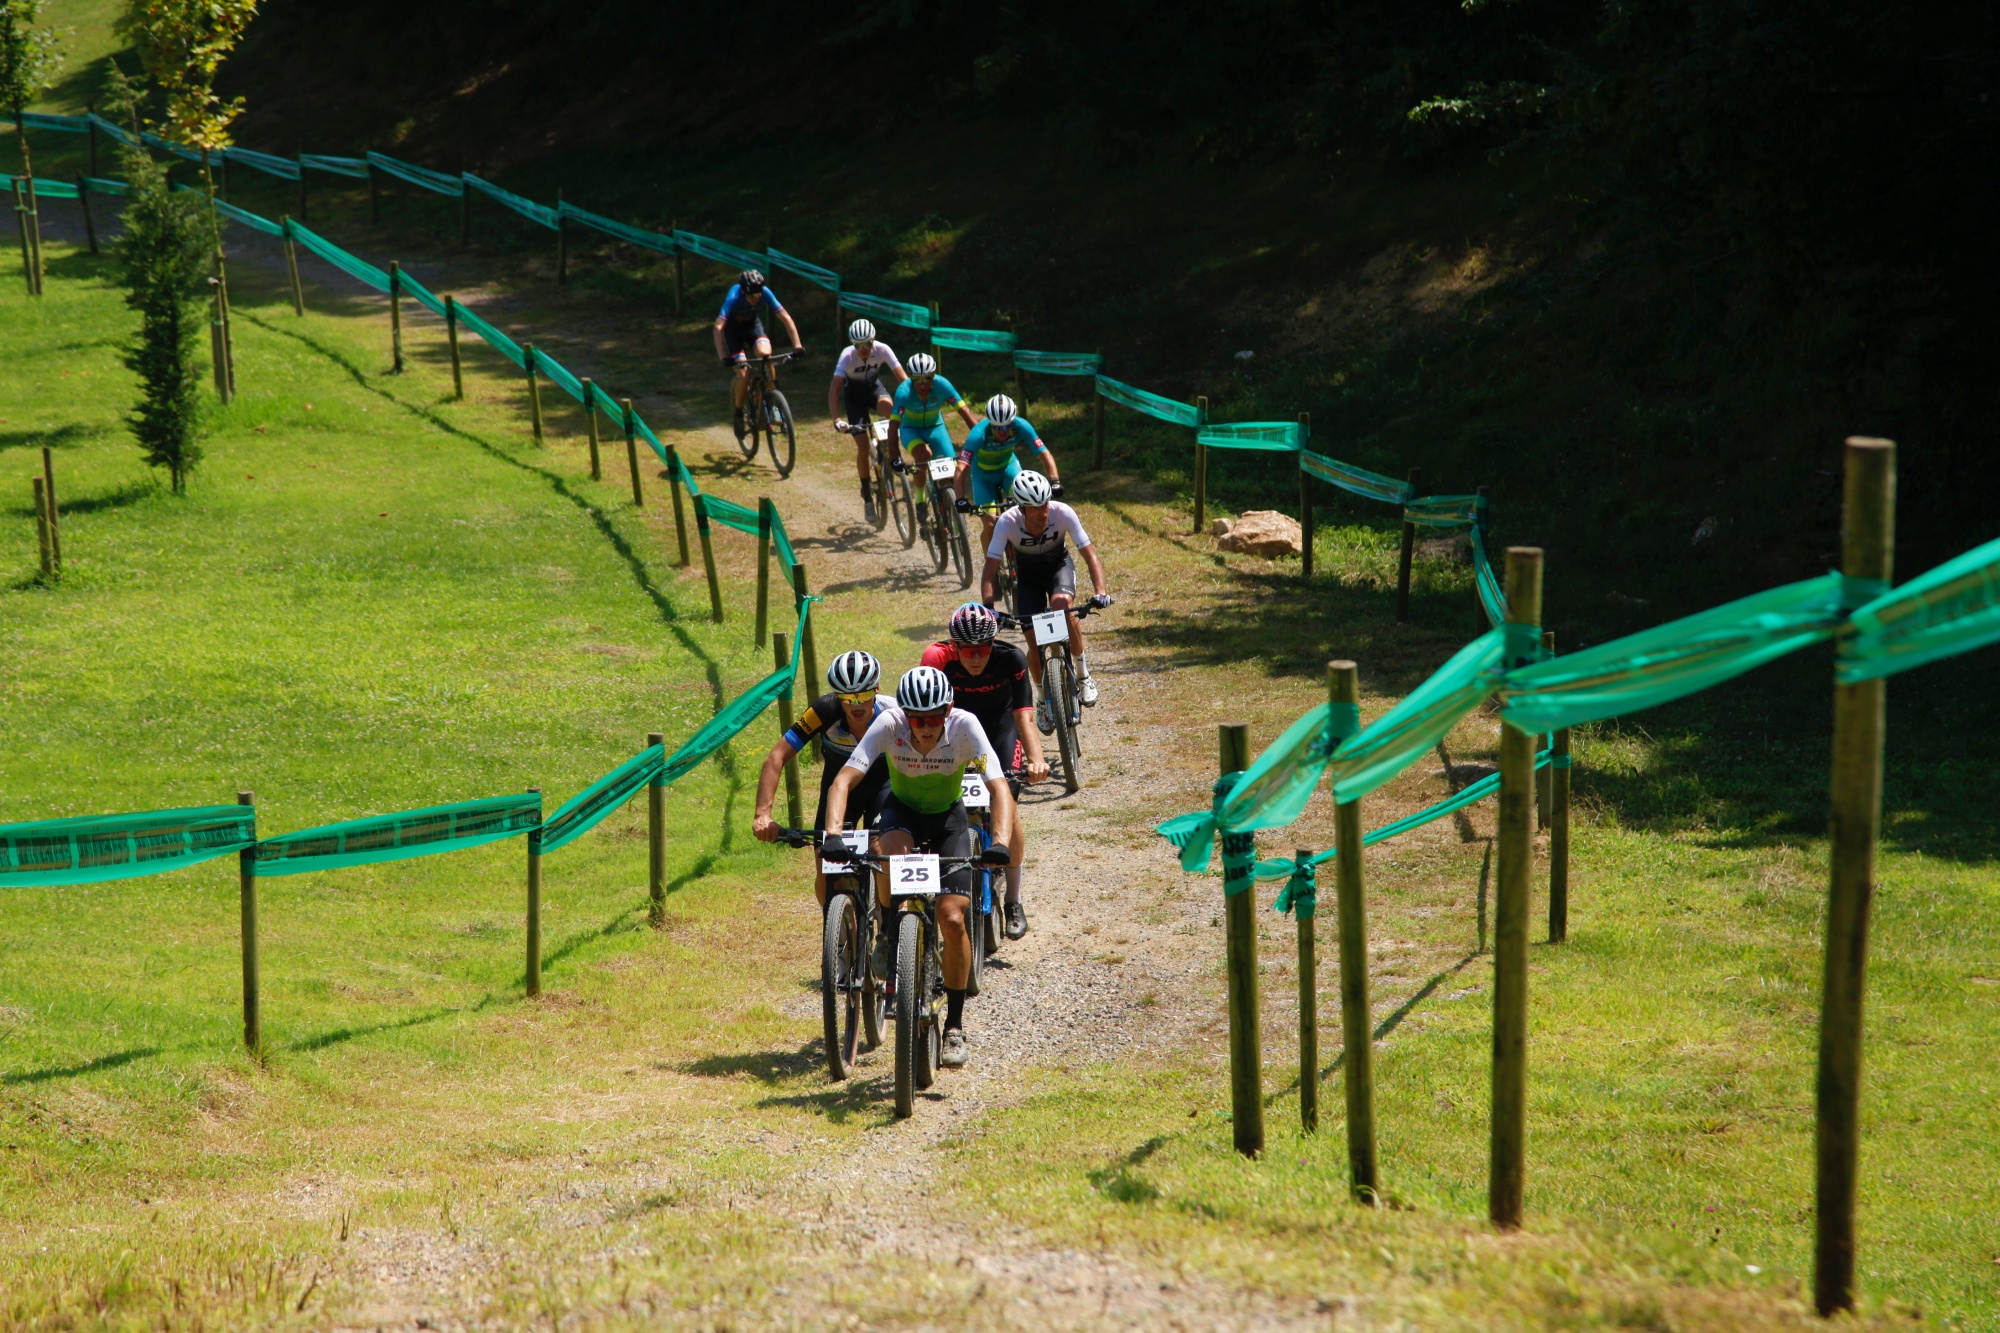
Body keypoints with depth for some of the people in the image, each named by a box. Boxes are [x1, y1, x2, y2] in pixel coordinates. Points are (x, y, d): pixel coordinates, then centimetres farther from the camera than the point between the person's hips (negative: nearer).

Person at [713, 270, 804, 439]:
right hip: (733, 328, -2)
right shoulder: (733, 298, -35)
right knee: (744, 376, -16)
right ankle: (738, 415, 8)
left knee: (765, 353, -29)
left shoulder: (765, 293, -27)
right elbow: (718, 326, -41)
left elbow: (785, 317, -23)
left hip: (753, 324, 2)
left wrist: (797, 344, -32)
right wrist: (723, 356, -51)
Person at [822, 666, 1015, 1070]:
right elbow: (844, 780, -34)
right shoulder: (888, 725, -29)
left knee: (953, 919, -14)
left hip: (948, 815, 0)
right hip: (902, 810, 0)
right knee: (892, 857, -38)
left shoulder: (965, 725, -30)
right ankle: (889, 935, -10)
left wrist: (1000, 841, -52)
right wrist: (832, 833, -50)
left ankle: (955, 1025, 3)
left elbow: (998, 786, -36)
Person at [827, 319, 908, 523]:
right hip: (854, 394, -1)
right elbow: (834, 389, -35)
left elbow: (903, 379, -27)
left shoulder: (882, 350, -27)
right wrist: (836, 419, -47)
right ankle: (867, 496, 7)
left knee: (887, 405, -35)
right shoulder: (847, 356, -31)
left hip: (874, 387, 1)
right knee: (863, 446, -10)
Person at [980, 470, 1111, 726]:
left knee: (1062, 604, -33)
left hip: (1059, 564, -1)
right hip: (1027, 573, 1)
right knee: (1035, 643, -7)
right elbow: (990, 570, -28)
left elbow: (1090, 554, -28)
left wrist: (1100, 591, -44)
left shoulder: (1063, 513, -31)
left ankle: (1082, 673, -12)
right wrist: (988, 609, -41)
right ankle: (1044, 699, 21)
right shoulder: (1007, 522, -31)